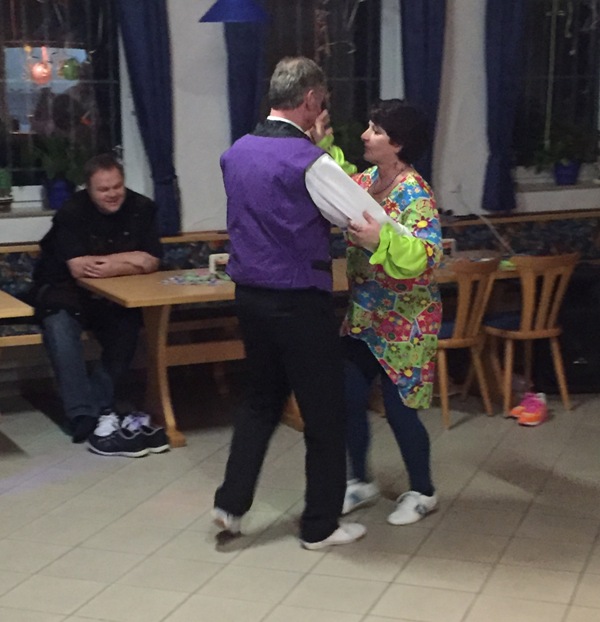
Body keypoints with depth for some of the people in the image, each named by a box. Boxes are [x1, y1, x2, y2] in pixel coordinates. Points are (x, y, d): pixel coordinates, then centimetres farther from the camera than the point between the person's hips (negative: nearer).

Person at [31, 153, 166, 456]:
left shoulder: (141, 208, -6)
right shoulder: (72, 212, -16)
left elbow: (150, 263, -11)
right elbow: (79, 268, -25)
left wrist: (110, 265, -22)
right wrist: (126, 259, -19)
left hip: (114, 294, 3)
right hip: (63, 289, -2)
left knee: (129, 325, -29)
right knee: (60, 325, -33)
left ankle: (91, 409, -17)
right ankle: (91, 420, -34)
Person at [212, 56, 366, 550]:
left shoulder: (236, 153, 5)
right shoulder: (309, 161, -18)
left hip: (250, 294, 7)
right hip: (299, 302, -7)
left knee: (262, 399, 22)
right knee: (324, 411, 7)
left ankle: (231, 503, 20)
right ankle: (321, 526, 18)